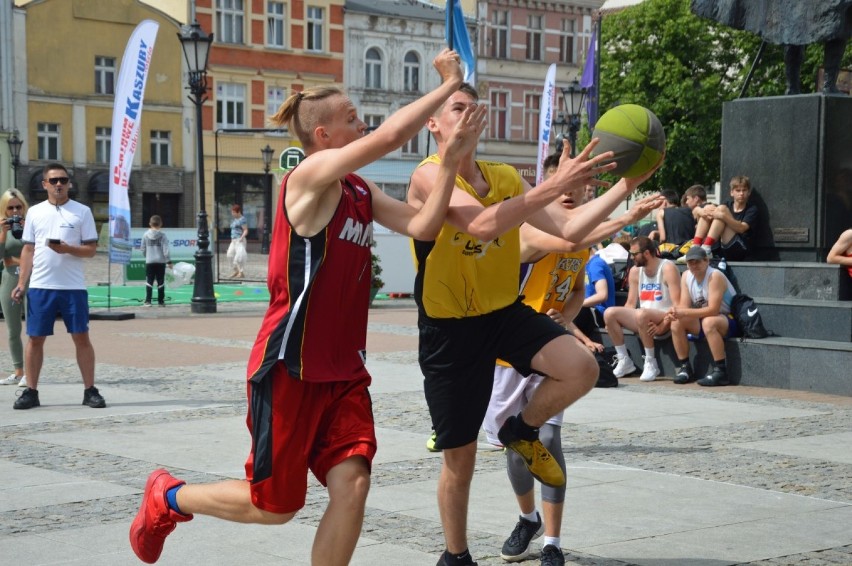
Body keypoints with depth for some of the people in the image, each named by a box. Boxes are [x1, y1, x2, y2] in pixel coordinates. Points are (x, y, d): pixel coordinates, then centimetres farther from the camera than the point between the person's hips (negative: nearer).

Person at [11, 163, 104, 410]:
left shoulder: (82, 211, 3)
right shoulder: (35, 212, 9)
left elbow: (91, 249, 1)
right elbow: (28, 250, 11)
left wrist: (68, 249, -18)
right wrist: (21, 283, 3)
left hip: (73, 287, -2)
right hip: (40, 287, 2)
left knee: (81, 337, 0)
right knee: (35, 338, 3)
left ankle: (90, 390, 6)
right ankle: (31, 391, 11)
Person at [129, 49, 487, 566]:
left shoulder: (362, 192, 11)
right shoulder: (311, 173, -14)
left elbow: (422, 226, -2)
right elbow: (390, 137, -26)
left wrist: (452, 160, -8)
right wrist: (448, 85, -18)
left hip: (343, 371, 7)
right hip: (290, 367, -7)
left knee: (352, 485, -8)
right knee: (276, 504, 4)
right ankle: (167, 497, 31)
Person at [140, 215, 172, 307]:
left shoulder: (145, 235, 0)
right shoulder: (163, 236, -5)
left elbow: (143, 249, 6)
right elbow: (166, 250, -8)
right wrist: (169, 261, -2)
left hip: (149, 262, 1)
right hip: (161, 261, -1)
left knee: (149, 282, 4)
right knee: (161, 282, 5)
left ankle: (148, 301, -1)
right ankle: (161, 301, 8)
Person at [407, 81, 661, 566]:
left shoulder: (506, 177, 3)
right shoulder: (429, 176, -17)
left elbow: (568, 229, 0)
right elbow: (483, 224, -34)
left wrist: (625, 187, -10)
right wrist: (556, 185, -40)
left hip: (505, 313, 5)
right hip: (450, 330, -5)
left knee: (583, 369, -22)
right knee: (460, 458, 4)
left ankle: (522, 431, 10)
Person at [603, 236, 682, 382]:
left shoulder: (668, 268, -12)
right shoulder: (635, 271, 8)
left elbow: (677, 305, -19)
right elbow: (631, 304, 12)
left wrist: (662, 327, -28)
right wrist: (618, 321, -6)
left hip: (664, 320, -7)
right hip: (645, 320, 7)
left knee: (641, 313, -37)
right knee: (609, 313, -13)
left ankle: (651, 364, -23)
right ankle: (624, 361, -6)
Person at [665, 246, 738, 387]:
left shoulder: (715, 276, -23)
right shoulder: (686, 276, -1)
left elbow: (713, 310, -30)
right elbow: (684, 306, -4)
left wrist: (684, 313, -35)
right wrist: (675, 312, -29)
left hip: (730, 321, -7)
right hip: (703, 320, 7)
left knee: (708, 322, -37)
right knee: (676, 322, -12)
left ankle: (720, 371, -32)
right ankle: (684, 368, -4)